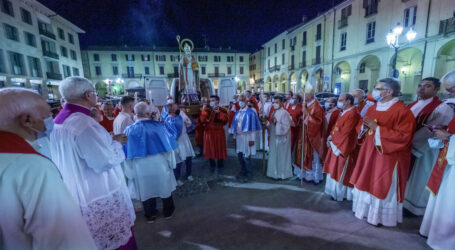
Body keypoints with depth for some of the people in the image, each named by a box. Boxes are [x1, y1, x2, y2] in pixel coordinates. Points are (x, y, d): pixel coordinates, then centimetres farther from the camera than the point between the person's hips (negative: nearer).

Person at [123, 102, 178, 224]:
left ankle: (150, 215, 36)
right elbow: (169, 147, -7)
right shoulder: (159, 126, -12)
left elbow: (127, 154, -4)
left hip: (141, 169, 1)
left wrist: (130, 172, 5)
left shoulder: (129, 130, -9)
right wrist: (171, 163, 5)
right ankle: (168, 212, 36)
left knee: (146, 191, 18)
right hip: (161, 166, 0)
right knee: (165, 188, 19)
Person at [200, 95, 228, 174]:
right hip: (209, 132, 1)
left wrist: (218, 113, -18)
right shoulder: (206, 110, 5)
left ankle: (220, 166, 21)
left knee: (220, 149, 5)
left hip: (219, 132, -1)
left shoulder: (222, 110, 2)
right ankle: (212, 166, 27)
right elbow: (202, 120, -4)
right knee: (210, 149, 8)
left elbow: (225, 120, -12)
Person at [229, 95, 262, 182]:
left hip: (247, 136, -6)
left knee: (246, 156, -1)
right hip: (238, 136, 6)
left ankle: (249, 173, 19)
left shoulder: (251, 112, -10)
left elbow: (253, 126, -12)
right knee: (239, 155, 12)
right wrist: (234, 135, 11)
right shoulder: (237, 112, 10)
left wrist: (252, 139, -14)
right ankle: (242, 171, 33)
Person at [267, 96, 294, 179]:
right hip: (274, 137, 8)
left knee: (281, 155, 3)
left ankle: (282, 173, 18)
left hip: (281, 137, -8)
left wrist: (277, 122, -21)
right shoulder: (274, 112, 11)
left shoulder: (284, 113, -14)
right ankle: (275, 173, 26)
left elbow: (286, 126, -17)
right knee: (274, 155, 13)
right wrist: (269, 122, 1)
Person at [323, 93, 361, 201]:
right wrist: (331, 136, 0)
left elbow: (345, 132, -22)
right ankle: (336, 191, 32)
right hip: (336, 144, 10)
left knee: (341, 172, 4)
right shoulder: (344, 112, 12)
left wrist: (332, 138, -11)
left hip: (343, 148, -9)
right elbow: (336, 127, 15)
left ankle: (340, 194, 20)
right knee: (335, 170, 18)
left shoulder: (352, 114, -19)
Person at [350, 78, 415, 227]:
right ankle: (367, 209, 35)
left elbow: (403, 136, -20)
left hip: (387, 157, -7)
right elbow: (361, 126, 16)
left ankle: (380, 216, 24)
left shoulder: (402, 111, -14)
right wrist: (365, 126, -7)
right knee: (367, 182, 17)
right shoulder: (372, 108, 8)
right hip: (369, 153, 7)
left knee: (383, 187, 6)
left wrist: (377, 128, -23)